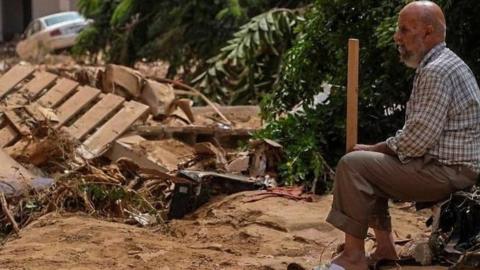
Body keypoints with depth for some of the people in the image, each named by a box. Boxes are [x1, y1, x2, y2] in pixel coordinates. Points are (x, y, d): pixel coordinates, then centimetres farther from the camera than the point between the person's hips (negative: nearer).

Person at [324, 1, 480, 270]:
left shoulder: (436, 72, -19)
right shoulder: (441, 64, 15)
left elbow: (418, 139, -23)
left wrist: (374, 148, -9)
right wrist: (376, 149, 8)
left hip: (446, 172, -11)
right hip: (448, 163, 11)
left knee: (353, 165, -15)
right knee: (369, 163, 22)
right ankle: (385, 247, 18)